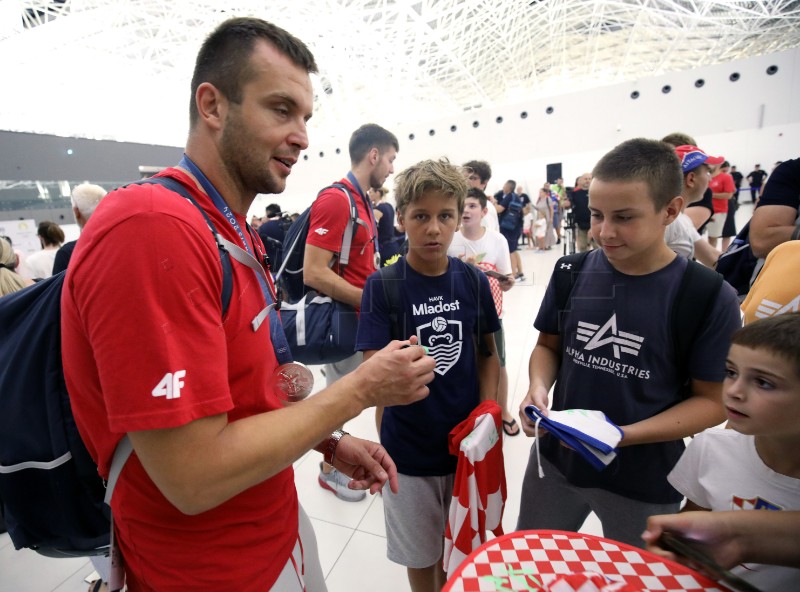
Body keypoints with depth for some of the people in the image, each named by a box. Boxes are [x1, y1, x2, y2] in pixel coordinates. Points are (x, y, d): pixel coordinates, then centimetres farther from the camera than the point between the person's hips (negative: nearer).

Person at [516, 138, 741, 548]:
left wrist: (623, 435, -24)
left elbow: (712, 401, -11)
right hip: (555, 459, 3)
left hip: (645, 480, -2)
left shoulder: (711, 298, -17)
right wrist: (539, 387, -17)